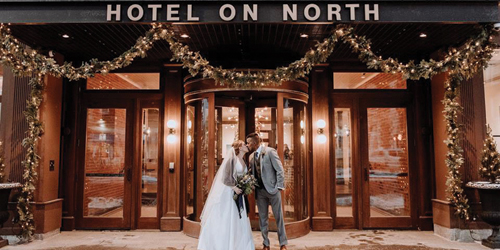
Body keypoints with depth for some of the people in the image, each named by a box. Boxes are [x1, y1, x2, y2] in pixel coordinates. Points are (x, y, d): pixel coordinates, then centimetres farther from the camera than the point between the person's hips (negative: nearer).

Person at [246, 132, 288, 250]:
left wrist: (279, 187, -13)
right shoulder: (251, 156, 9)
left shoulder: (270, 151, -8)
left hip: (272, 189, -5)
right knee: (263, 218, 10)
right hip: (260, 191, 5)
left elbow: (280, 170, -10)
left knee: (279, 217, 4)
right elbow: (253, 173, 13)